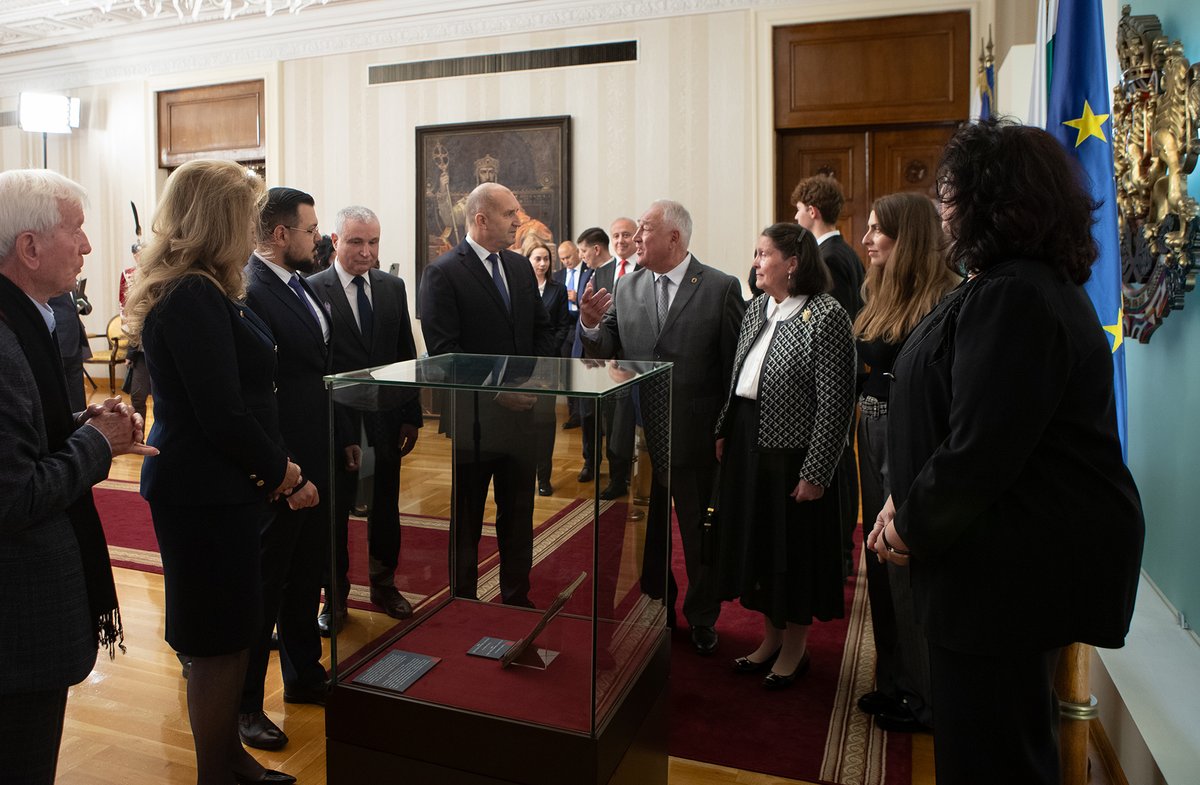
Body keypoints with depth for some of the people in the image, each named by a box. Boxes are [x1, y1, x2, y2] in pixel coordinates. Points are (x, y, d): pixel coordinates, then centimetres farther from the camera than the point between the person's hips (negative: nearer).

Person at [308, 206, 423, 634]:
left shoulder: (393, 286, 5)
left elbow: (407, 354, 8)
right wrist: (340, 433, -15)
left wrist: (412, 415, 5)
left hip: (387, 418, 4)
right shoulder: (313, 290, -10)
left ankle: (383, 583, 35)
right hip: (338, 422, -4)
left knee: (386, 506, 16)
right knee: (334, 510, 9)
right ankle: (335, 597, 27)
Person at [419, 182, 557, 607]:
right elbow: (443, 351, -16)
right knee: (466, 520, 10)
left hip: (521, 410, 6)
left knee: (518, 515, 15)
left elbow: (543, 330, 14)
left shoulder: (521, 266, 10)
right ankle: (463, 602, 26)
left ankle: (517, 597, 31)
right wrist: (496, 392, -19)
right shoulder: (443, 273, -10)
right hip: (473, 416, -6)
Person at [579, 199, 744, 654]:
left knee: (699, 531, 13)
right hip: (639, 435, 4)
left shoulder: (721, 288, -8)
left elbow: (735, 364, -8)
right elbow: (606, 354, 4)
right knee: (649, 529, 18)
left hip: (695, 436, -3)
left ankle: (701, 617, 34)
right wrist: (591, 326, -17)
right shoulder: (626, 289, 4)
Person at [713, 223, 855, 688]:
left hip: (792, 452, -7)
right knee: (755, 543, 17)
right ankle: (771, 638, 37)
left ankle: (795, 649, 30)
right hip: (748, 445, 7)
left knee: (793, 549, 8)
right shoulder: (756, 310, 7)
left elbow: (836, 402, -18)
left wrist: (817, 473, -18)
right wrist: (724, 433, 10)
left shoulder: (826, 316, -16)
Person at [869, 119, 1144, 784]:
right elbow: (962, 421, 15)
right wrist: (905, 502, 6)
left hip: (1017, 565, -10)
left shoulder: (1013, 297, -22)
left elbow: (981, 449, -25)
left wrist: (910, 525, -10)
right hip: (1017, 553, 11)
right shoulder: (1022, 283, 14)